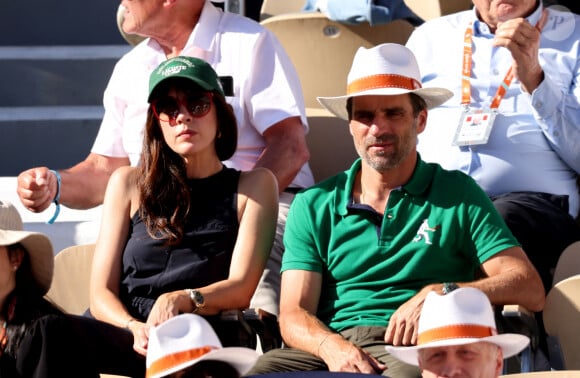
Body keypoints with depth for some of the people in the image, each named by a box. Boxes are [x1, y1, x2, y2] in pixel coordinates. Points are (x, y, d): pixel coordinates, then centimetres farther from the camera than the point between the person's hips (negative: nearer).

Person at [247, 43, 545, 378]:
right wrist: (333, 347, -12)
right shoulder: (314, 206, 21)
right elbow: (294, 314, 11)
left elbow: (530, 291, 6)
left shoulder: (459, 194, 15)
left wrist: (441, 294, -9)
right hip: (331, 347, 3)